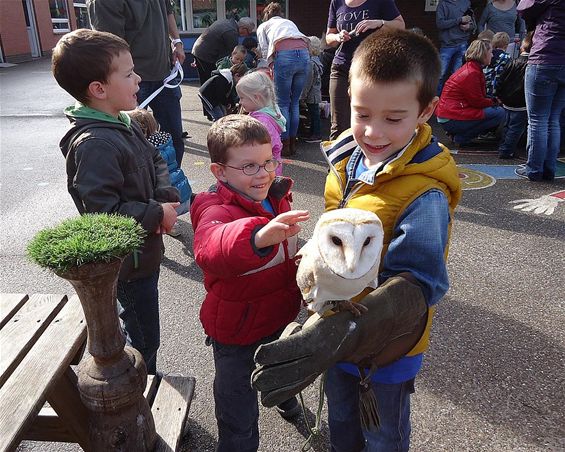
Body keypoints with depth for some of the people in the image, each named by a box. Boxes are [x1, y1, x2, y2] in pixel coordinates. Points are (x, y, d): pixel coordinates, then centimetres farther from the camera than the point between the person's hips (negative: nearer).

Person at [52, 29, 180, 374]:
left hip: (145, 252, 10)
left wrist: (166, 198, -7)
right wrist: (157, 215, -21)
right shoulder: (95, 145, -27)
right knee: (144, 341, 8)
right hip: (128, 263, -9)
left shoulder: (124, 124, 4)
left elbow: (156, 161, 11)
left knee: (138, 330, 27)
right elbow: (103, 211, -31)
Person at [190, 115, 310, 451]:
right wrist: (259, 237, -72)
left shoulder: (276, 197, -6)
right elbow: (211, 249, -54)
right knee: (239, 415, 10)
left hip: (281, 316, 7)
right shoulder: (217, 210, -29)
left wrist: (304, 284, 21)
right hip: (237, 331, -7)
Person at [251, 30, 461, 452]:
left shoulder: (424, 194, -31)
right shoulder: (349, 156, -10)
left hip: (387, 343, -6)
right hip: (337, 331, 6)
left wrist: (347, 333, -50)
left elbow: (416, 285, -37)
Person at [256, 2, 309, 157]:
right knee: (295, 102, 12)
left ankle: (285, 144, 3)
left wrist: (272, 65, 22)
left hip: (284, 55, -4)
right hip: (304, 53, 4)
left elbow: (265, 51, 12)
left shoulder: (263, 26, 27)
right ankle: (293, 143, 15)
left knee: (283, 103, 4)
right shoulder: (290, 22, 39)